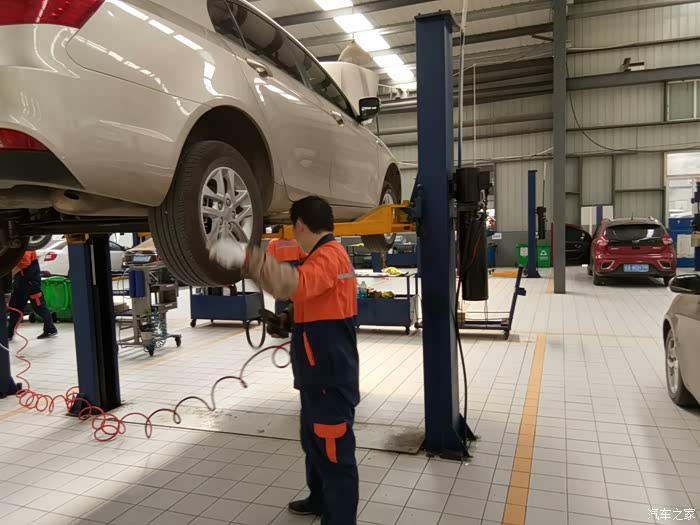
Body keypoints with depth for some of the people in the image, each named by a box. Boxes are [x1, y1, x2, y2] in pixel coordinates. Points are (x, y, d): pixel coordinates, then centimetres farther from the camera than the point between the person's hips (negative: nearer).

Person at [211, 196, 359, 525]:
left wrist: (246, 257, -43)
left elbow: (295, 285, -38)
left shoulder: (329, 255, -17)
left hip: (331, 378, -11)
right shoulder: (326, 256, 17)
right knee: (315, 442, 25)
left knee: (335, 451, -1)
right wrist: (287, 320, 12)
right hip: (319, 375, 11)